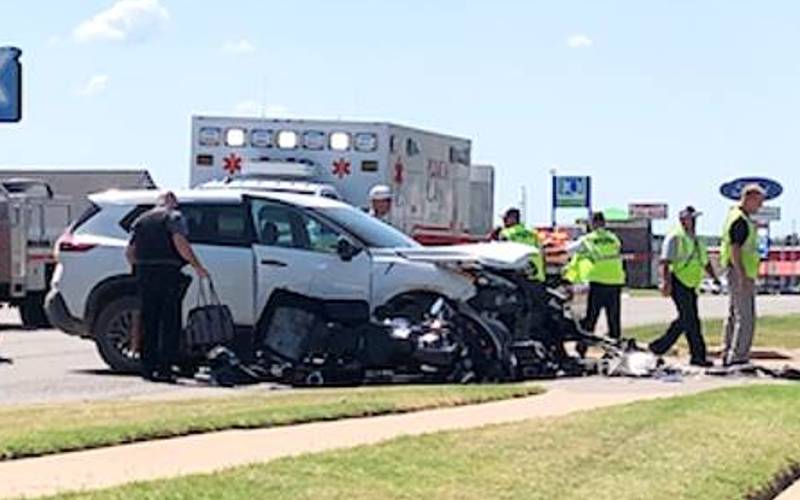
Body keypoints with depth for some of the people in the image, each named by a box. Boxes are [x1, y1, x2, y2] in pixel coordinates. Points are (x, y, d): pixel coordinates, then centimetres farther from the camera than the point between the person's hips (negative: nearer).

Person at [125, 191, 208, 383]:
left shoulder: (141, 220, 18)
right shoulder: (174, 217, 1)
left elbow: (129, 251, 13)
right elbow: (180, 243, -15)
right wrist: (197, 266, -11)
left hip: (144, 275, 5)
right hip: (168, 274, -5)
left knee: (148, 323, 10)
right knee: (169, 323, -2)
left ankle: (147, 368, 9)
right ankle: (164, 369, -7)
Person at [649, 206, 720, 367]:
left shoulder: (695, 240, 20)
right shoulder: (675, 237, -8)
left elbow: (705, 262, 27)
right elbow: (665, 261, -16)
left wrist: (715, 278, 17)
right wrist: (666, 282, -26)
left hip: (690, 285, 9)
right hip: (678, 283, -9)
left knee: (684, 320, 7)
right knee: (690, 320, -9)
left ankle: (659, 346, 14)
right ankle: (698, 356, -7)